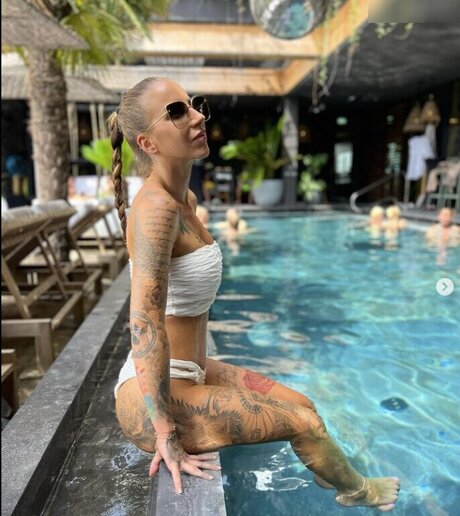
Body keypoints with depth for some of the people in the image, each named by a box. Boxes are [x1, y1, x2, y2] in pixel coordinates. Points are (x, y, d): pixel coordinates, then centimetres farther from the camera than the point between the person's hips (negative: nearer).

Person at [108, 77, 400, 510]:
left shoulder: (185, 200, 6)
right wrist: (166, 435, -24)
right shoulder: (156, 208, -23)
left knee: (301, 404, 15)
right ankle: (359, 491, 35)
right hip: (155, 396, -8)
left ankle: (345, 487, 43)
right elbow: (145, 326, -29)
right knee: (302, 421, 2)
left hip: (188, 373, 8)